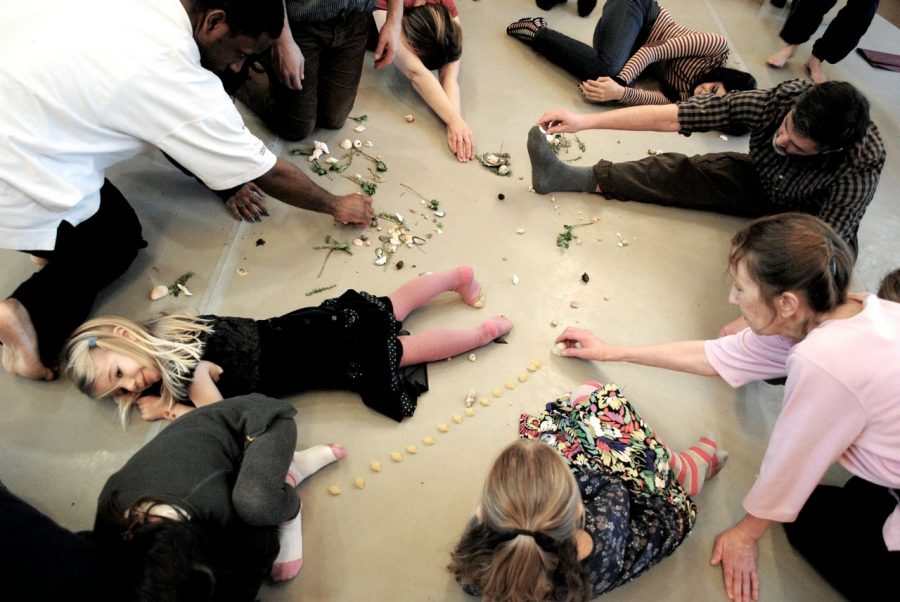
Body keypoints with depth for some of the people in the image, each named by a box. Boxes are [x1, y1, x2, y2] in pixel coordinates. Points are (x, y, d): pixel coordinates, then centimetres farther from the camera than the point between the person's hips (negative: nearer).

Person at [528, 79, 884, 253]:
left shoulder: (862, 163, -38)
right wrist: (587, 121, -34)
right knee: (678, 172, -17)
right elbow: (674, 116, -32)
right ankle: (571, 178, -20)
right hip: (761, 182, 2)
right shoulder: (782, 99, -31)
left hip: (814, 216, -2)